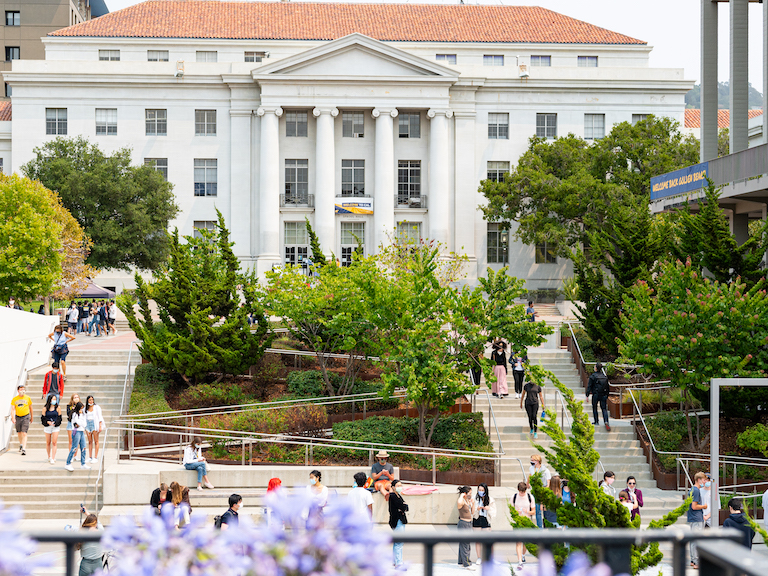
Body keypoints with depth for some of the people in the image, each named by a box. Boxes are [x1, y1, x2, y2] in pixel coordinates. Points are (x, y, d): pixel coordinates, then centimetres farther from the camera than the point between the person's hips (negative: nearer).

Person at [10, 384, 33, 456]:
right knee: (19, 433, 17)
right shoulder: (14, 399, 0)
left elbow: (30, 408, 10)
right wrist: (13, 418, -14)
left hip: (26, 417, -3)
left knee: (24, 433, -12)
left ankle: (24, 449, -17)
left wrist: (31, 417, 16)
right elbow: (13, 409, -2)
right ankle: (21, 445, 42)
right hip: (17, 417, 3)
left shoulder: (28, 398, -1)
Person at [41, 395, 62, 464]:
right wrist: (48, 422, -16)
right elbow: (43, 418, 2)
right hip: (47, 427, 1)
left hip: (55, 427, -1)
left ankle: (53, 459, -10)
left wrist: (55, 423, -12)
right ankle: (49, 457, 25)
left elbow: (59, 417, 4)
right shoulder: (45, 409, 0)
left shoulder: (58, 408, 1)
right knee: (48, 443, 8)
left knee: (54, 443, -9)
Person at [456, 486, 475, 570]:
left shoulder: (467, 501, 12)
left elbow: (471, 512, 22)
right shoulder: (462, 501, -15)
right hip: (463, 523, -10)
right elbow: (459, 503, -42)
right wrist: (462, 496, -24)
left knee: (467, 543, 15)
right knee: (464, 543, -7)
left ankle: (462, 561, 24)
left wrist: (472, 503, 9)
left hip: (468, 524, 10)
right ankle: (467, 564, -6)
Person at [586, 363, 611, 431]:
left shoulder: (592, 376, -7)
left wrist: (587, 395, -5)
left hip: (595, 395, -3)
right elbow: (608, 387, 13)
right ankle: (606, 421, -17)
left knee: (594, 408, 15)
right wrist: (606, 396, 22)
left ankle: (596, 421, 17)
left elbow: (589, 386, -9)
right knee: (604, 409, 1)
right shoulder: (605, 377, 8)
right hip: (603, 395, 3)